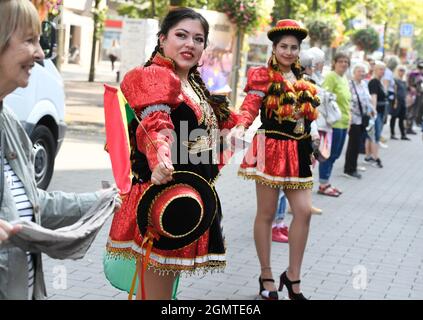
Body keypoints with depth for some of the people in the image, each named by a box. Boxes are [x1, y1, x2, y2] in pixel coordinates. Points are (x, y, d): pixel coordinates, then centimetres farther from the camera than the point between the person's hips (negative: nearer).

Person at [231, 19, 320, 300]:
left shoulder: (302, 81, 14)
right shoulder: (262, 76, -5)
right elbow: (250, 107, -15)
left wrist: (311, 149, 20)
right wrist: (240, 128, -35)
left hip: (298, 151, 6)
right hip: (271, 148, -6)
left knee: (304, 211, 0)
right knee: (266, 214, 3)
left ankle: (293, 276, 12)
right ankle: (267, 276, 14)